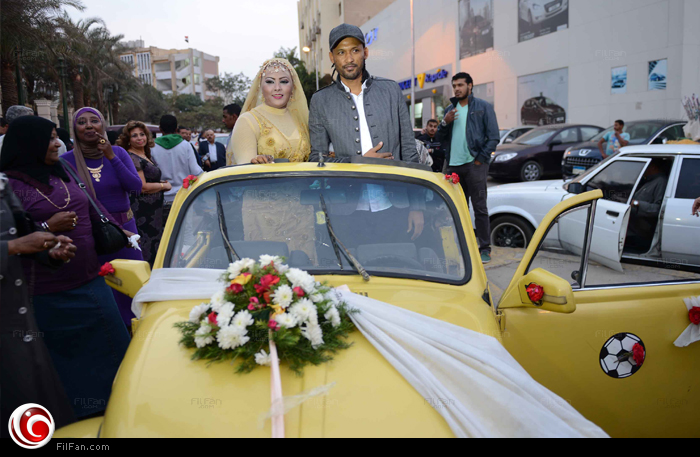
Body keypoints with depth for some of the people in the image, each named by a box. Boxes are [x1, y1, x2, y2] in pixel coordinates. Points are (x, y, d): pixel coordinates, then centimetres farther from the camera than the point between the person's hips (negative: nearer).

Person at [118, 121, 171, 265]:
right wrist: (164, 185, -7)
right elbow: (142, 187, -19)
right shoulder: (132, 158, -13)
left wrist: (160, 183, 9)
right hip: (142, 211, -10)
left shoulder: (146, 156, 15)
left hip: (153, 211, 10)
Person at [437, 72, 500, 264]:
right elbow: (441, 138, 16)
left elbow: (494, 137, -2)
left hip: (474, 164, -5)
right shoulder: (450, 109, 16)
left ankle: (485, 248, 2)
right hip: (453, 165, 5)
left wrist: (480, 158, -10)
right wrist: (445, 123, -3)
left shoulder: (483, 107, 3)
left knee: (480, 208, -4)